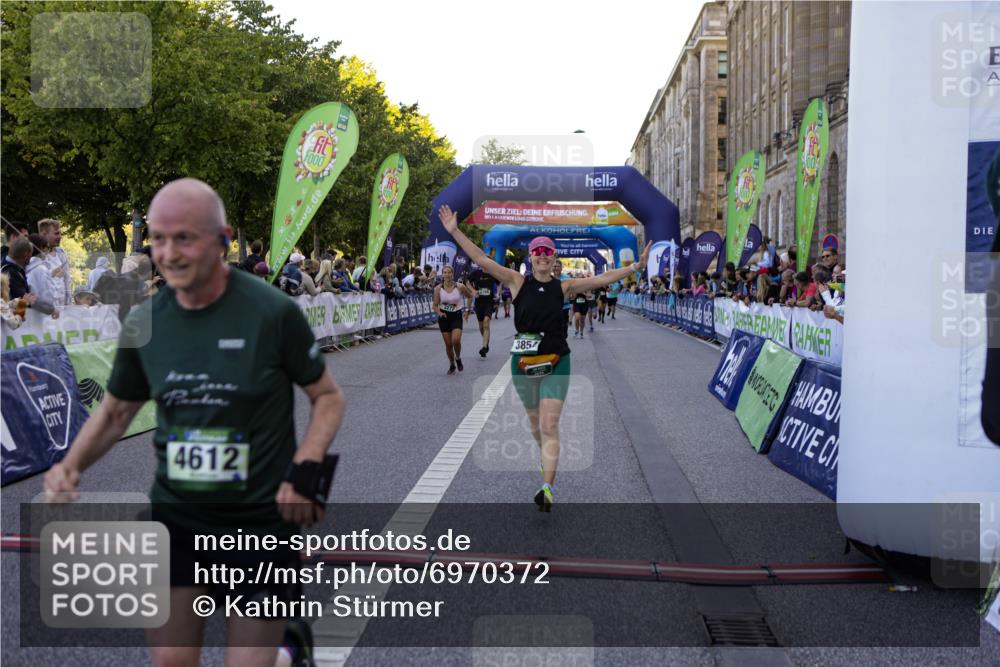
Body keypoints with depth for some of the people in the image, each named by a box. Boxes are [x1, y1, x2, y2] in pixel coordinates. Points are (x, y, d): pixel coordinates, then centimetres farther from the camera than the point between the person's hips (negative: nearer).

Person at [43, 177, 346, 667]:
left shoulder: (274, 313, -14)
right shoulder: (143, 324, -2)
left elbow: (327, 397, -3)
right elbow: (115, 411, 12)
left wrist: (303, 472, -16)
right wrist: (71, 465, -4)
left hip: (262, 519, -3)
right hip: (176, 516, 4)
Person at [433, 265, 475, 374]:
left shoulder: (459, 287, -8)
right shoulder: (438, 289, -5)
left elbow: (470, 296, 9)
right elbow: (435, 305, 0)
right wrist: (439, 313, -16)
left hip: (456, 316, -2)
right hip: (444, 317, 2)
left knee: (456, 340, -20)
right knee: (448, 343, 4)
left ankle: (458, 358, 11)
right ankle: (452, 365, 27)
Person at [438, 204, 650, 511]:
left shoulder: (564, 286, -1)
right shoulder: (518, 282, -1)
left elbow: (602, 279, -2)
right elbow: (482, 260, -6)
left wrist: (636, 266, -8)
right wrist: (454, 231, -12)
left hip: (555, 362, -2)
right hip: (522, 361, 2)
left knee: (549, 426, -10)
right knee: (535, 422, 19)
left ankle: (547, 488, -13)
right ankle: (546, 457, 48)